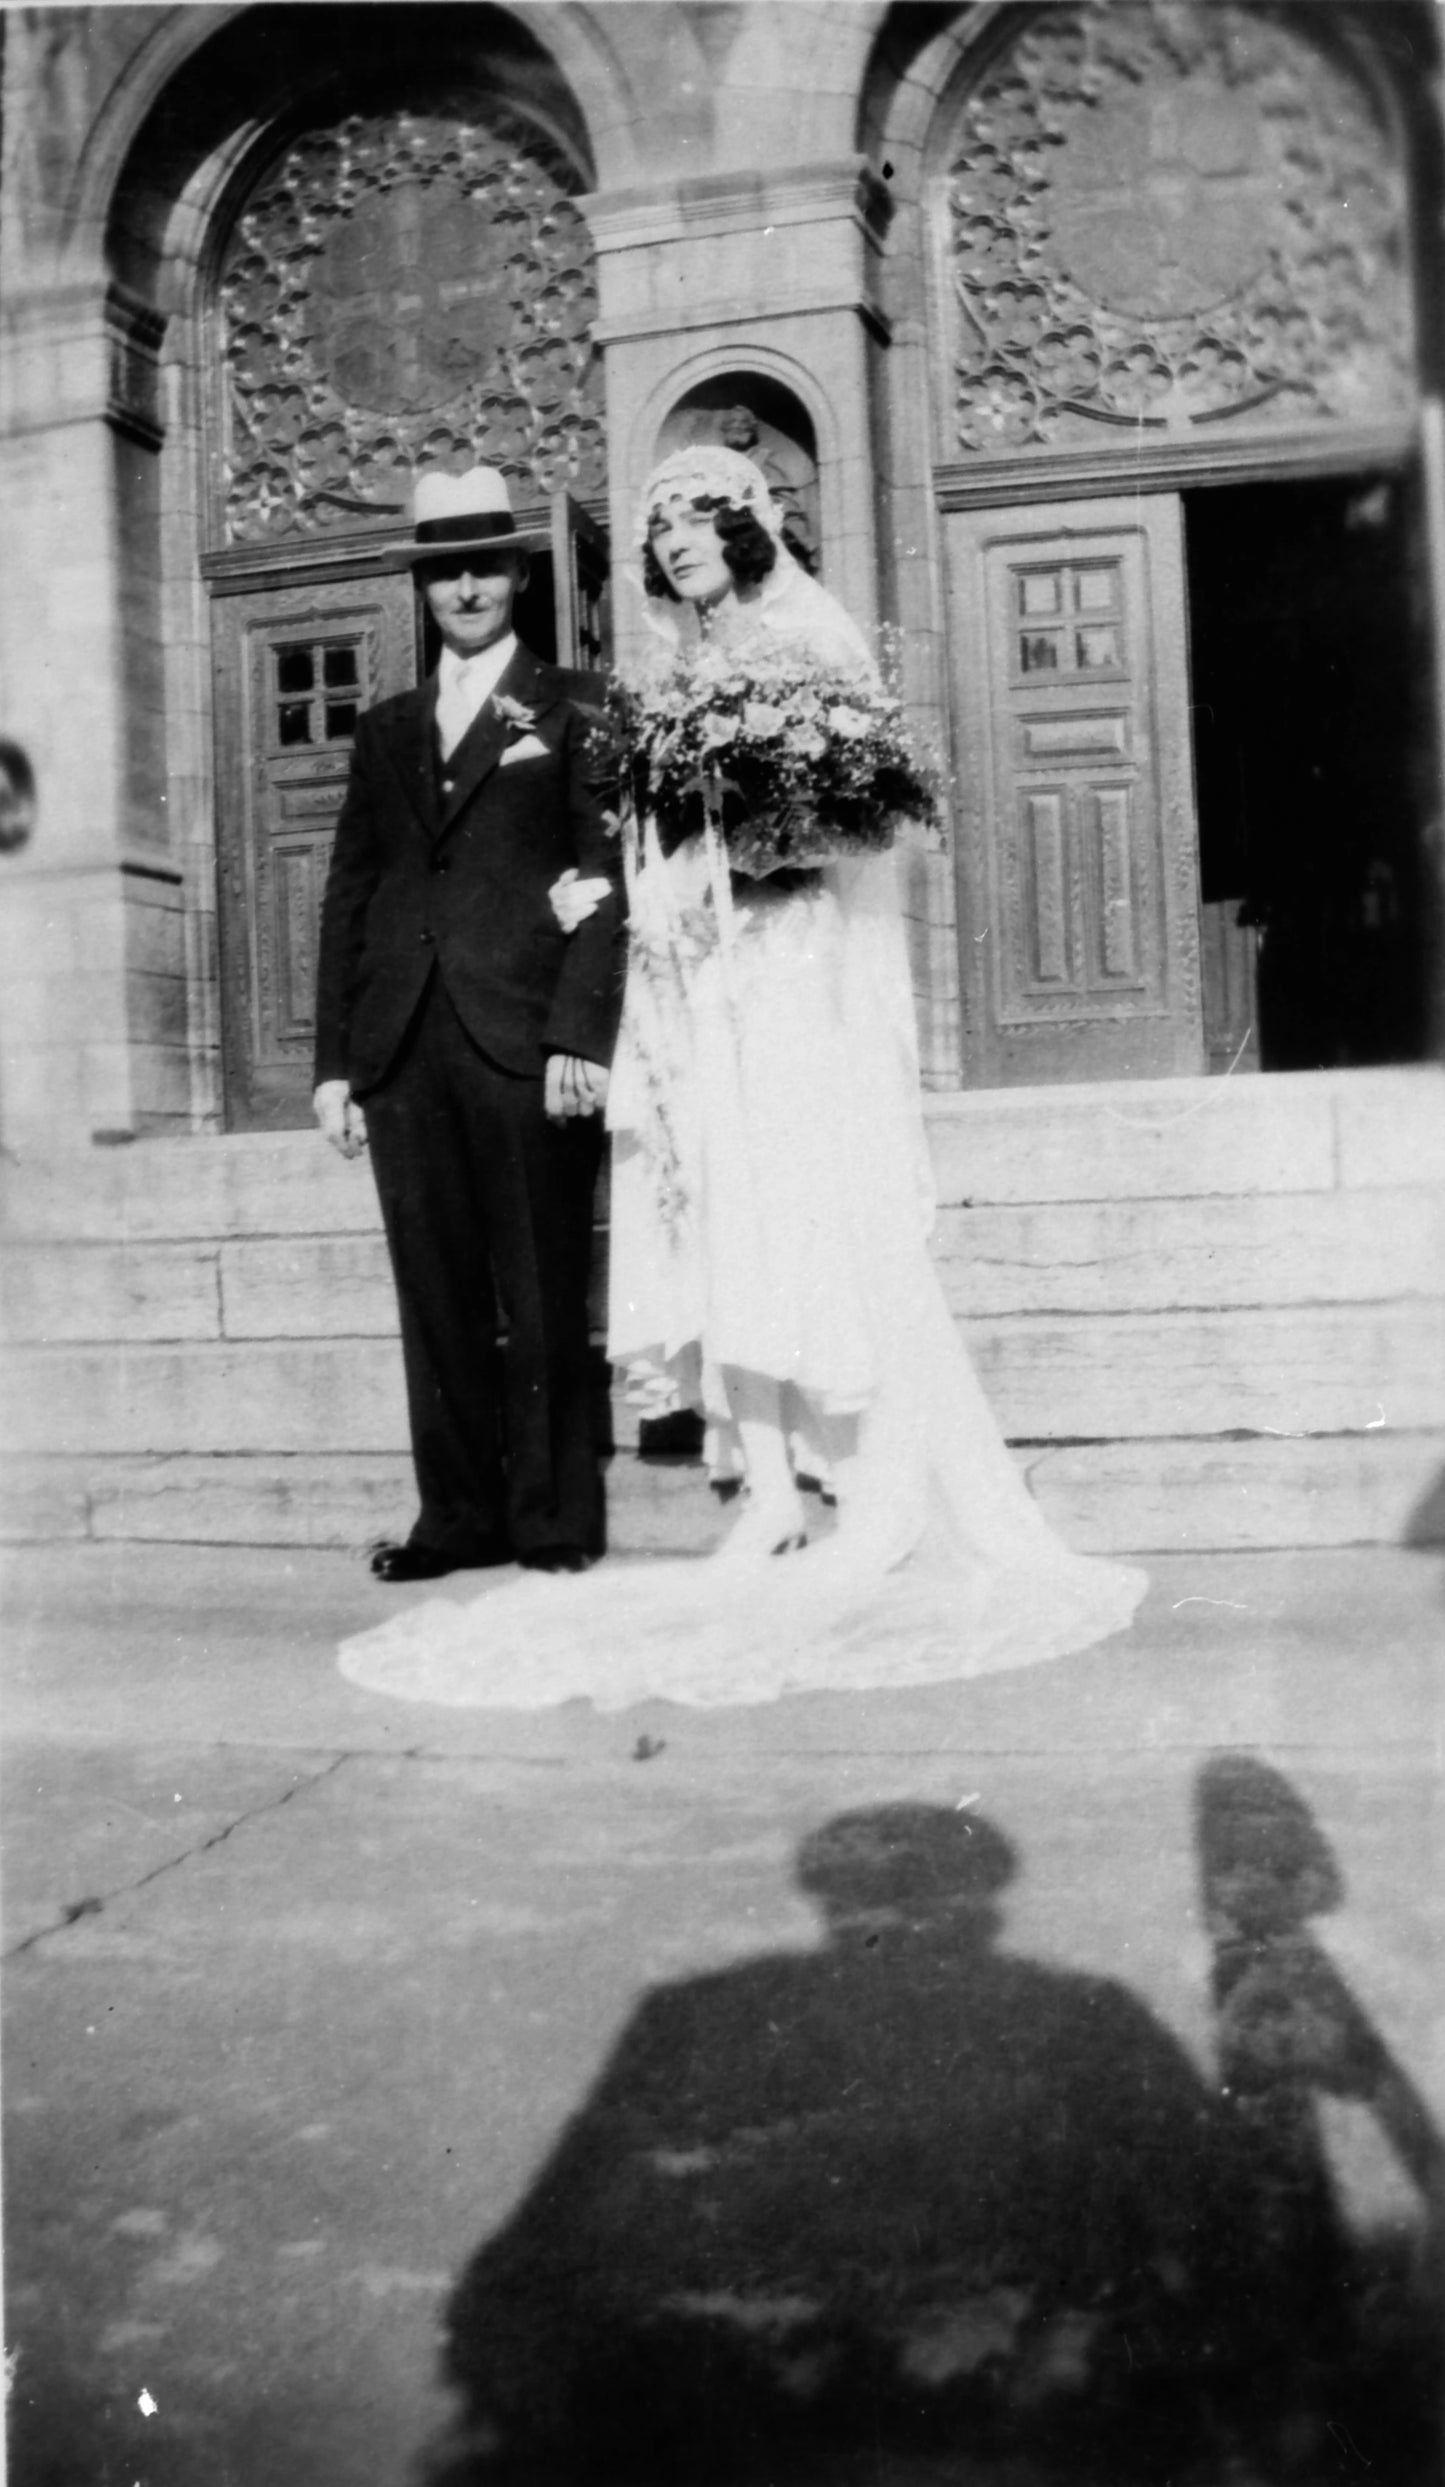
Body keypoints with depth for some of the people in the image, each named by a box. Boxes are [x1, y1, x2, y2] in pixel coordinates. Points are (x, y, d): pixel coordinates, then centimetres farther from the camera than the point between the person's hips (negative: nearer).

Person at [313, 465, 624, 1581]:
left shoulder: (573, 711, 8)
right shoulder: (387, 727, 20)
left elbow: (607, 878, -1)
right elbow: (349, 894, 16)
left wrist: (582, 1033, -13)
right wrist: (335, 1058, 8)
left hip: (527, 1043, -4)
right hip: (404, 1051, 4)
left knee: (543, 1297, 0)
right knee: (437, 1298, 5)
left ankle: (555, 1517, 9)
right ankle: (458, 1514, 13)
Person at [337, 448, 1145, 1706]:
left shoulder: (815, 641, 4)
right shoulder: (677, 673, 20)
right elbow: (665, 838, 18)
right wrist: (608, 890, 1)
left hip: (798, 976, -6)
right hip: (695, 979, 6)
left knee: (815, 1218, -10)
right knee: (721, 1227, -1)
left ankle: (891, 1506, -4)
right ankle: (772, 1498, 1)